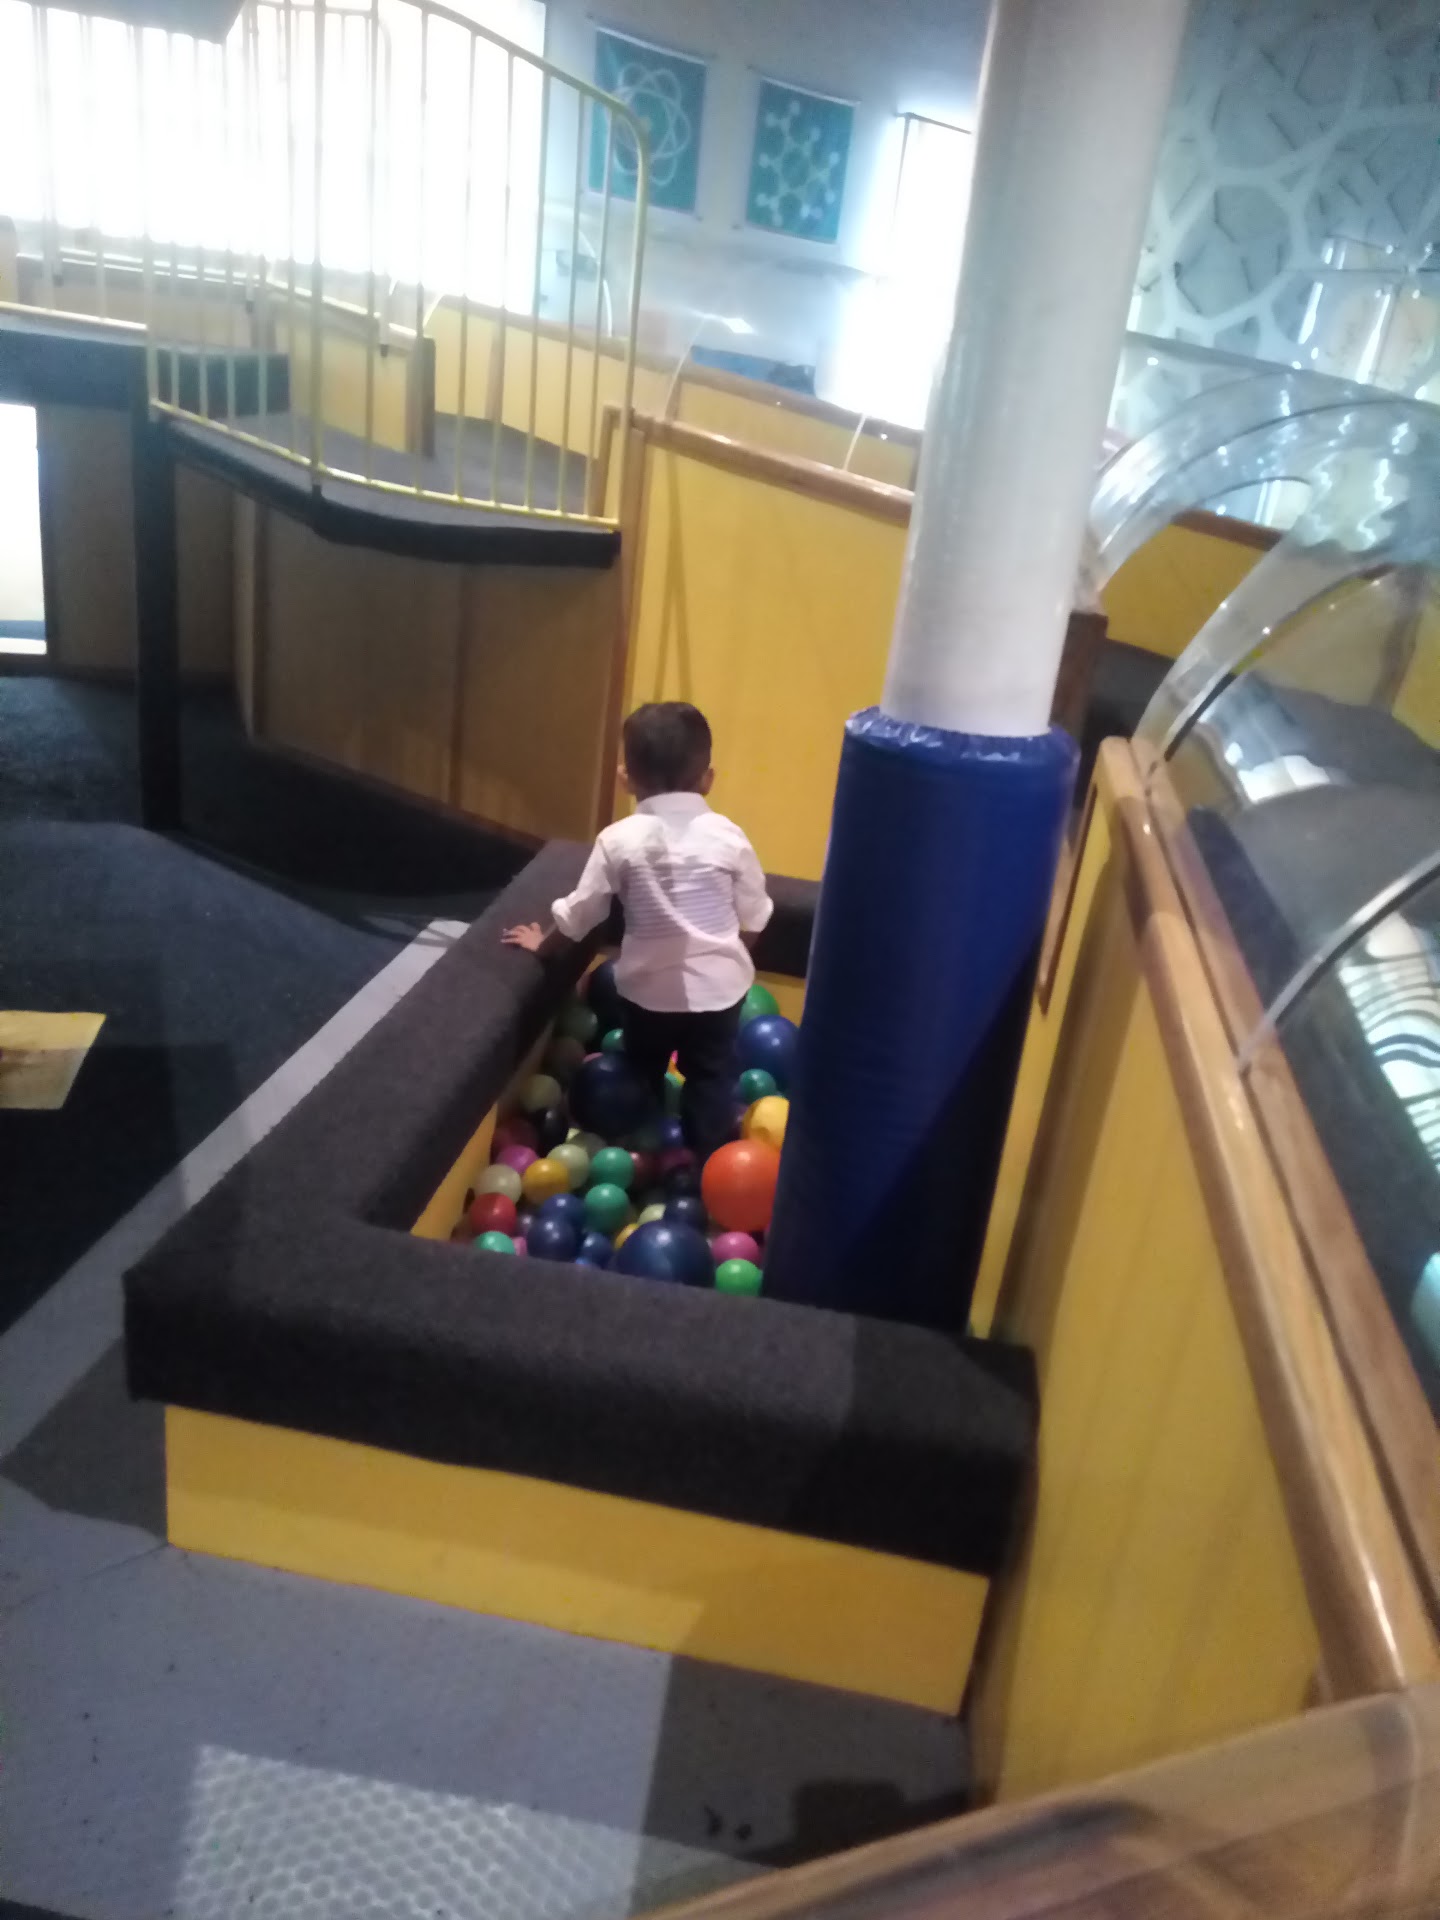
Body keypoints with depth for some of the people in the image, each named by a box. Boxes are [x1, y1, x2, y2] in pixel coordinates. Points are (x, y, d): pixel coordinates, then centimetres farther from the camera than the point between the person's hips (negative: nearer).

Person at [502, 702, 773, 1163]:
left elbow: (581, 912, -5)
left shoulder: (620, 840, -12)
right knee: (710, 1082, 13)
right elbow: (753, 917, 0)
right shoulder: (727, 836, -9)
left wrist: (542, 944, 14)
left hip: (648, 986, 0)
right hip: (718, 984, 0)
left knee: (642, 1081, 23)